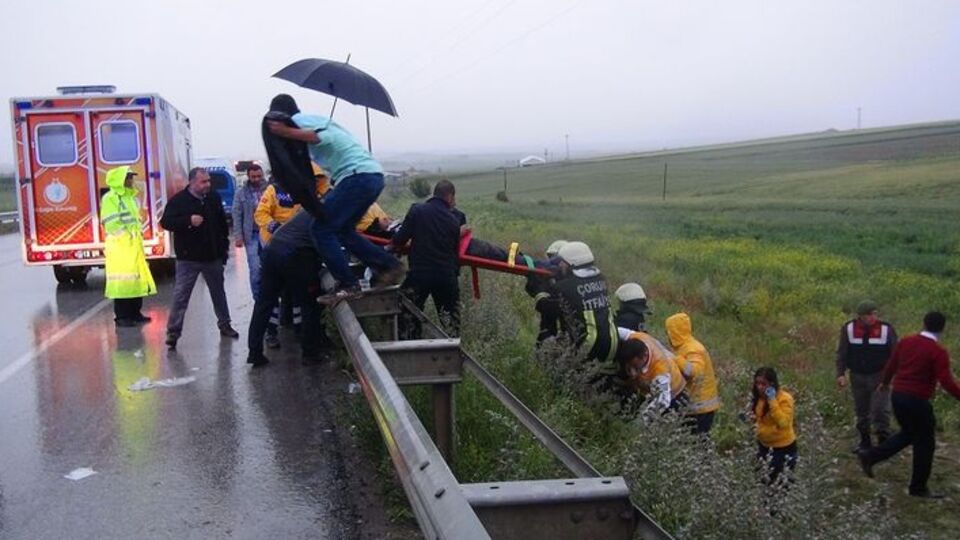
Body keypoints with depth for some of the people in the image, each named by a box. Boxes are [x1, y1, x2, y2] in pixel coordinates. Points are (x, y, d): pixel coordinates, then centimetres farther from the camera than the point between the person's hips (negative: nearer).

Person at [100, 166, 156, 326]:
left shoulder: (131, 197, 18)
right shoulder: (110, 198, -10)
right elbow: (112, 223, -17)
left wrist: (138, 235, 14)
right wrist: (127, 235, -16)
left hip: (134, 245, 9)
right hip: (119, 246, -9)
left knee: (138, 278, 10)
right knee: (122, 281, -8)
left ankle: (135, 313, 18)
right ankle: (121, 316, -3)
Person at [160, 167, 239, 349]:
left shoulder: (214, 197, 4)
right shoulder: (178, 200, -10)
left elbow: (222, 223, 14)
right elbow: (166, 222, -15)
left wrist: (223, 247, 13)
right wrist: (188, 220, -27)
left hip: (213, 257, 5)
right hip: (188, 258, -4)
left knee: (218, 292, 16)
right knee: (180, 295, -6)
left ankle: (224, 324, 31)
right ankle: (173, 332, -1)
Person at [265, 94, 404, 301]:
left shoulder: (297, 120, -1)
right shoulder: (316, 119, 28)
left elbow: (325, 138, -19)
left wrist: (287, 133, -20)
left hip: (357, 177, -9)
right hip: (374, 175, 9)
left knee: (322, 229, -4)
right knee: (343, 229, 19)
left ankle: (348, 284, -5)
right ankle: (388, 265, 16)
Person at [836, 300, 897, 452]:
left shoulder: (886, 329, -9)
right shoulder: (848, 329, -5)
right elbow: (842, 353, -1)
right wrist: (841, 373, -8)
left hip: (879, 376, -2)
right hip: (857, 376, 2)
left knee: (880, 410, -8)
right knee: (861, 411, 12)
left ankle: (883, 442, 5)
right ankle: (864, 441, 26)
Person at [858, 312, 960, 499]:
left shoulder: (906, 342, 4)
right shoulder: (938, 352, -14)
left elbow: (891, 365, 13)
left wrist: (885, 382, 30)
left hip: (898, 395, 7)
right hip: (917, 401, -7)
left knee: (908, 434, 25)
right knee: (924, 443, 9)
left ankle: (870, 456, 18)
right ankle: (918, 487, 17)